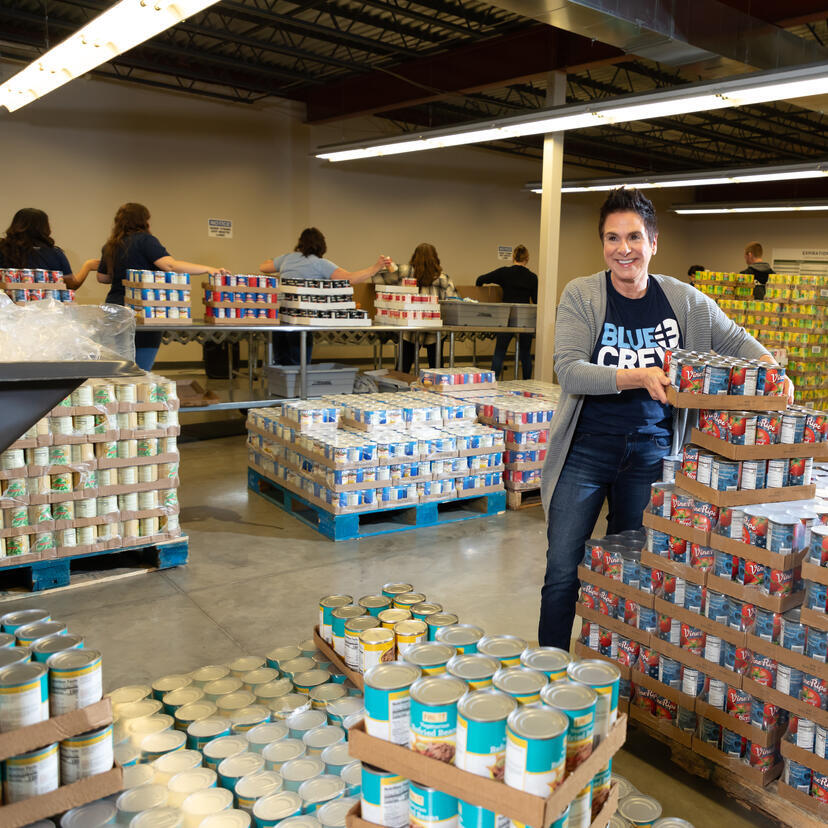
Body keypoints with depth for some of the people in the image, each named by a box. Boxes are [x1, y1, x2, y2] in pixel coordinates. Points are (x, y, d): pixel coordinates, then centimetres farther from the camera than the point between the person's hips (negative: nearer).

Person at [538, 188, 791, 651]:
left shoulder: (683, 300, 1)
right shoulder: (581, 295, -7)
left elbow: (735, 339, 12)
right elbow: (569, 370, -18)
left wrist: (770, 368, -8)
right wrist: (637, 377, -31)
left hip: (650, 452, 2)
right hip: (587, 448, -2)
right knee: (564, 573, 0)